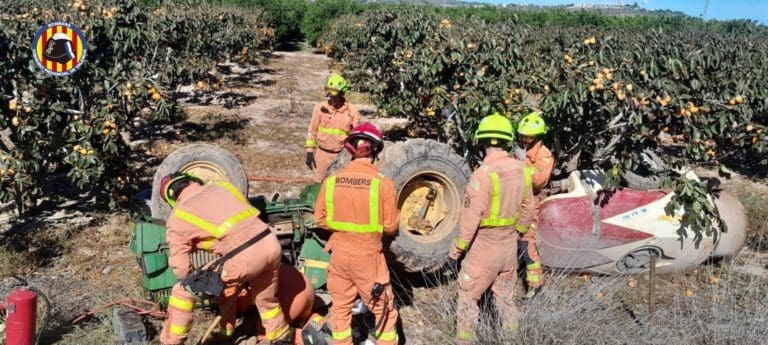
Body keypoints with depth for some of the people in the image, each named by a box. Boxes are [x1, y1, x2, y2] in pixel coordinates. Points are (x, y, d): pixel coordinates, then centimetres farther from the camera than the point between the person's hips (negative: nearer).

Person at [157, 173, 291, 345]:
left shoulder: (177, 218, 10)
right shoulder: (222, 186, 22)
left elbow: (181, 267, 6)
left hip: (243, 259, -5)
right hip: (271, 243, 5)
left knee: (183, 291, 15)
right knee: (267, 300, 32)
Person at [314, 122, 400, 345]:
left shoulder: (331, 181, -9)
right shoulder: (382, 183, -17)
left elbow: (320, 219, 1)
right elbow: (391, 227, -9)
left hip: (339, 252, 3)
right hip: (368, 256, -3)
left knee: (340, 308, 20)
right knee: (383, 309, 14)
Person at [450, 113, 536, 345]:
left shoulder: (483, 173, -24)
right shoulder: (520, 170, -3)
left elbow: (471, 216, -21)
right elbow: (528, 208, 8)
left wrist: (458, 247, -10)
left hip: (485, 245, -6)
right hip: (509, 244, 7)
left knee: (468, 295, 10)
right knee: (505, 294, 22)